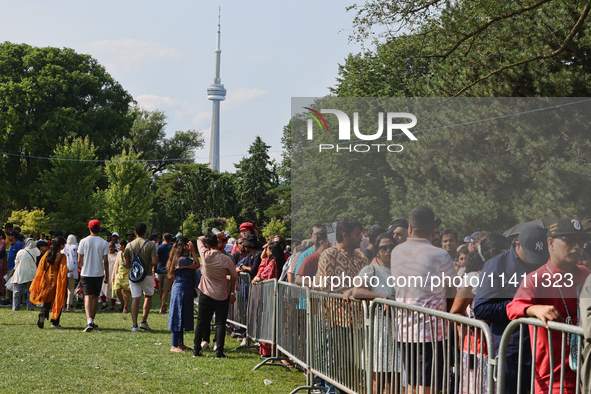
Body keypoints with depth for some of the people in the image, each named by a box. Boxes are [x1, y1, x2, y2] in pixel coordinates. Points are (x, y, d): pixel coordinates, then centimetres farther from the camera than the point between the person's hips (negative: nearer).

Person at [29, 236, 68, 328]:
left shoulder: (46, 255, 2)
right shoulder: (62, 257, -11)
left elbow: (40, 269, 6)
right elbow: (63, 271, -13)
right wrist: (63, 283, -3)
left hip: (47, 280, 3)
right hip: (57, 281, -3)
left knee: (47, 300, 12)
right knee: (57, 301, 9)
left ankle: (43, 314, -16)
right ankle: (55, 322, 10)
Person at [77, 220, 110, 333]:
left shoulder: (83, 241, -3)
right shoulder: (104, 243, -3)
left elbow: (79, 260, -1)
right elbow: (105, 261, -5)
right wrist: (107, 275, 5)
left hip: (86, 274, -1)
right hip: (98, 274, 1)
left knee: (88, 297, -7)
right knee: (95, 297, 14)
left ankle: (89, 321, -26)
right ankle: (92, 321, 22)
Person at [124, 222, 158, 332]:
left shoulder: (129, 245, 0)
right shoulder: (151, 245, -7)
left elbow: (127, 263, 2)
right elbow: (154, 261, -12)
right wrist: (148, 265, 9)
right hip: (147, 275, -1)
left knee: (135, 299, 1)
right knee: (148, 296, 18)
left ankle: (134, 324, -6)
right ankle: (144, 321, 13)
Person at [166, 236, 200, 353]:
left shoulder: (183, 258, 13)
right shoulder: (182, 259, -19)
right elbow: (197, 265, -14)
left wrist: (191, 252, 12)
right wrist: (192, 251, -11)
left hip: (184, 291, 11)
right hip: (182, 290, -11)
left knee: (182, 318, 15)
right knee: (179, 317, -6)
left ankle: (180, 343, 23)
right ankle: (174, 345, -2)